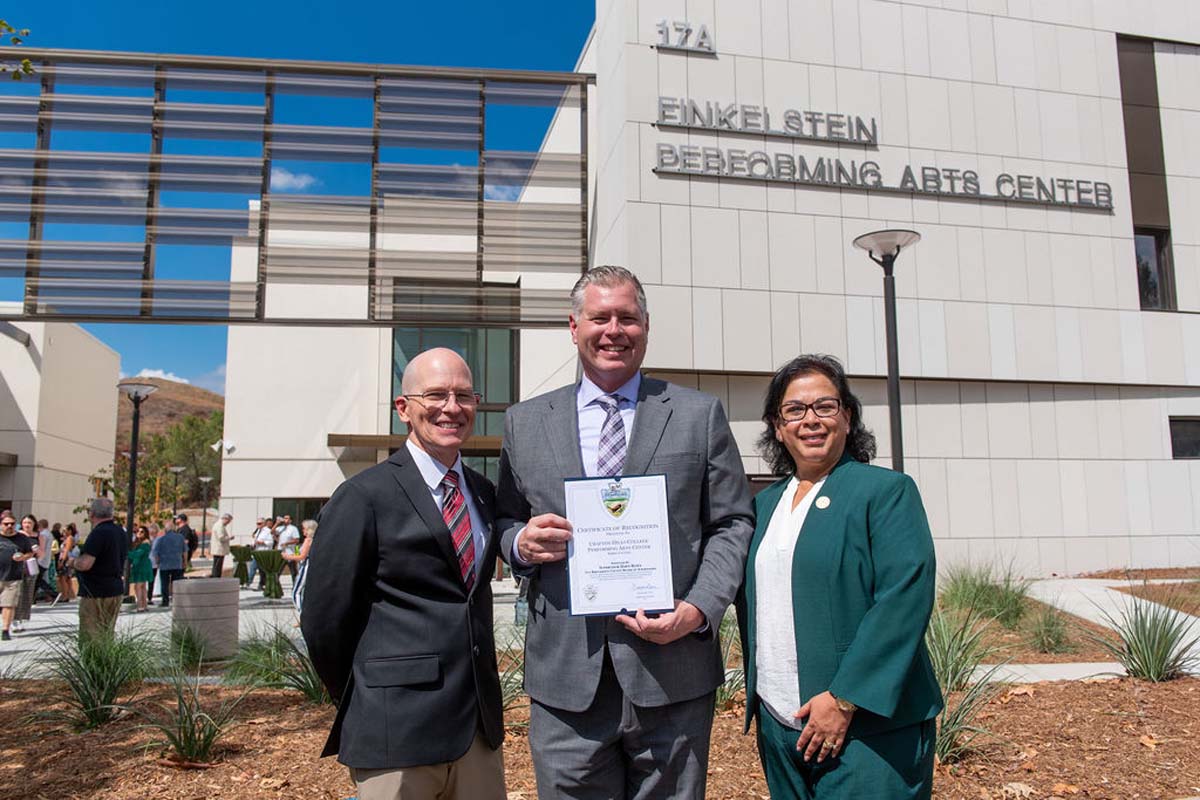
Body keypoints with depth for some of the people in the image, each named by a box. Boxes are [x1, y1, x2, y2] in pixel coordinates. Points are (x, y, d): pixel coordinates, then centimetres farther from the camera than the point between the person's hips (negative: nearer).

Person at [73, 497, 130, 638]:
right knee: (107, 636, 14)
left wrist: (74, 562, -5)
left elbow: (85, 564, -24)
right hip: (116, 590, 9)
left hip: (96, 593, -9)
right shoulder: (121, 532, 11)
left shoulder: (98, 533, -18)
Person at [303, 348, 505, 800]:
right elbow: (324, 622, -7)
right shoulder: (364, 497, -9)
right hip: (397, 731, -5)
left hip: (480, 724, 6)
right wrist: (364, 706, 4)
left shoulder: (484, 493, 9)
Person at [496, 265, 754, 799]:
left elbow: (733, 524, 3)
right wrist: (521, 542, -9)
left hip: (671, 671, 0)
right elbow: (503, 523, 14)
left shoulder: (699, 415, 5)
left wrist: (699, 609, -11)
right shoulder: (524, 423, 9)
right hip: (565, 678, 1)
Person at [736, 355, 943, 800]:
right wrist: (757, 696, 8)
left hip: (866, 728, -5)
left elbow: (906, 597, -15)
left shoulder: (887, 490, -5)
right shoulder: (764, 504, 12)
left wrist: (845, 699, -19)